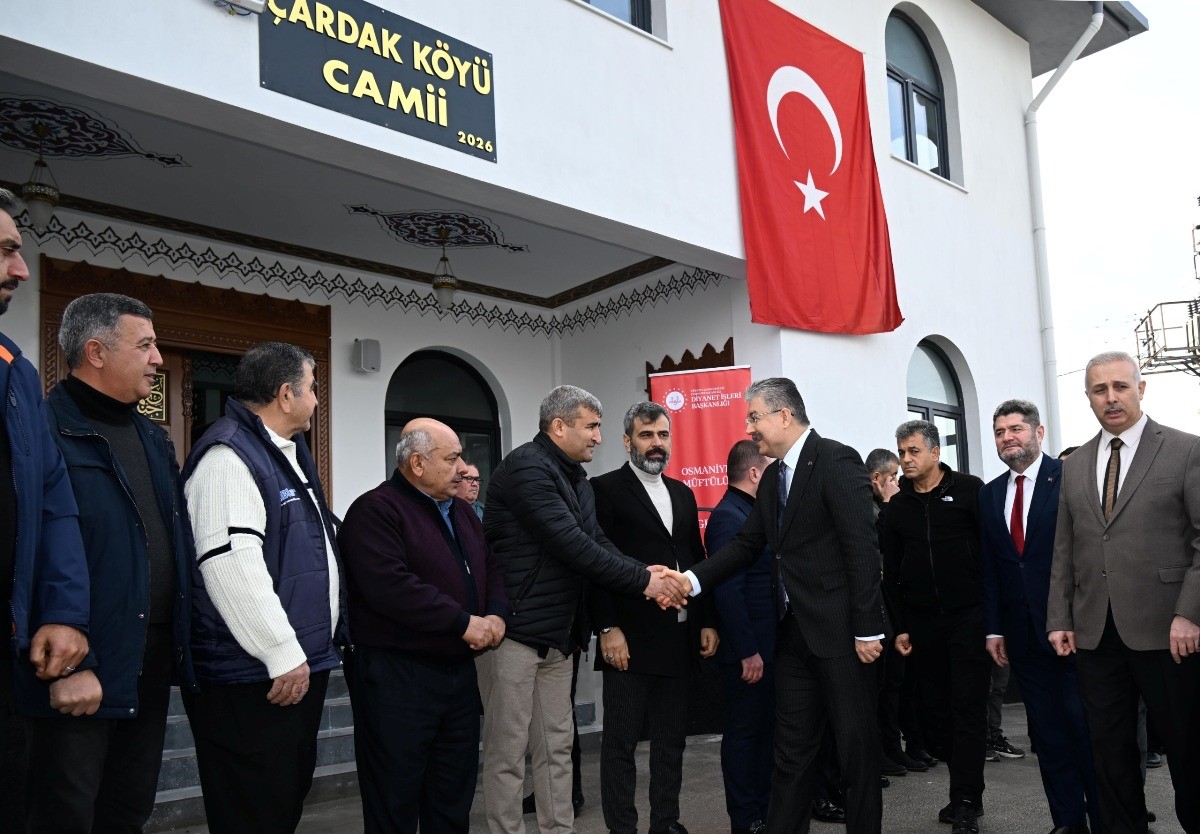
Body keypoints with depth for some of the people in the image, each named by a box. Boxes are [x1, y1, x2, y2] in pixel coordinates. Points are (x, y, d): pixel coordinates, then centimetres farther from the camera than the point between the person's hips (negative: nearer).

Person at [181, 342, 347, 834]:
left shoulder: (289, 451, 17)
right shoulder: (229, 455, -15)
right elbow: (231, 563, -25)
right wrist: (283, 654, -22)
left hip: (299, 665, 10)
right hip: (255, 680, -10)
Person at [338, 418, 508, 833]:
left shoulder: (461, 511, 16)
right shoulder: (375, 511, -12)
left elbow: (491, 569, 18)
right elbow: (390, 587, -24)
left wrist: (496, 616, -4)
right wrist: (464, 623, -20)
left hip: (460, 673, 8)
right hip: (396, 679, -8)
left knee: (453, 799, 16)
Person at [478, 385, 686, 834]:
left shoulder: (575, 478, 13)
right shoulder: (526, 468, -17)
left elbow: (597, 542, 7)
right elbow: (571, 545, -23)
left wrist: (644, 572, -11)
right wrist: (643, 581, -18)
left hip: (556, 635, 9)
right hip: (514, 630, -9)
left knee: (557, 749, 13)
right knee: (507, 752, 1)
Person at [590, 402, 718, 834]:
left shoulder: (682, 493, 16)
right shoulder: (605, 489, -4)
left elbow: (696, 560, 17)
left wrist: (706, 622, 11)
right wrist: (608, 628, -16)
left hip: (679, 637, 6)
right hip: (630, 637, -6)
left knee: (671, 740, 14)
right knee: (620, 742, 2)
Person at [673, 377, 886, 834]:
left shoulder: (837, 461, -13)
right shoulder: (773, 476, 13)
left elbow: (862, 548, -17)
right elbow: (747, 544, 12)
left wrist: (867, 630, -19)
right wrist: (693, 579, -2)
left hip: (839, 630, -8)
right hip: (794, 632, 8)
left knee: (857, 745, 6)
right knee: (791, 749, 13)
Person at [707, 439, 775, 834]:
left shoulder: (752, 513, 13)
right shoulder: (727, 517, -16)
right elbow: (728, 590, -22)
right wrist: (748, 651, -22)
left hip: (767, 645, 9)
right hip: (748, 650, -9)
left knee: (767, 729, 16)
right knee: (743, 731, 2)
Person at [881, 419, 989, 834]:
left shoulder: (968, 490, -2)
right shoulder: (897, 506, 9)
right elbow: (891, 572, 12)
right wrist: (899, 626, 9)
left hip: (968, 616, -4)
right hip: (922, 624, 4)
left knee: (968, 708, -3)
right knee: (940, 707, 9)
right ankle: (966, 794, 20)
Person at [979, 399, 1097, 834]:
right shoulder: (989, 494, 12)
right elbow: (989, 567, 11)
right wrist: (994, 628, 7)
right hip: (1023, 632, 5)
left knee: (1086, 727, 1)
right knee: (1048, 732, 10)